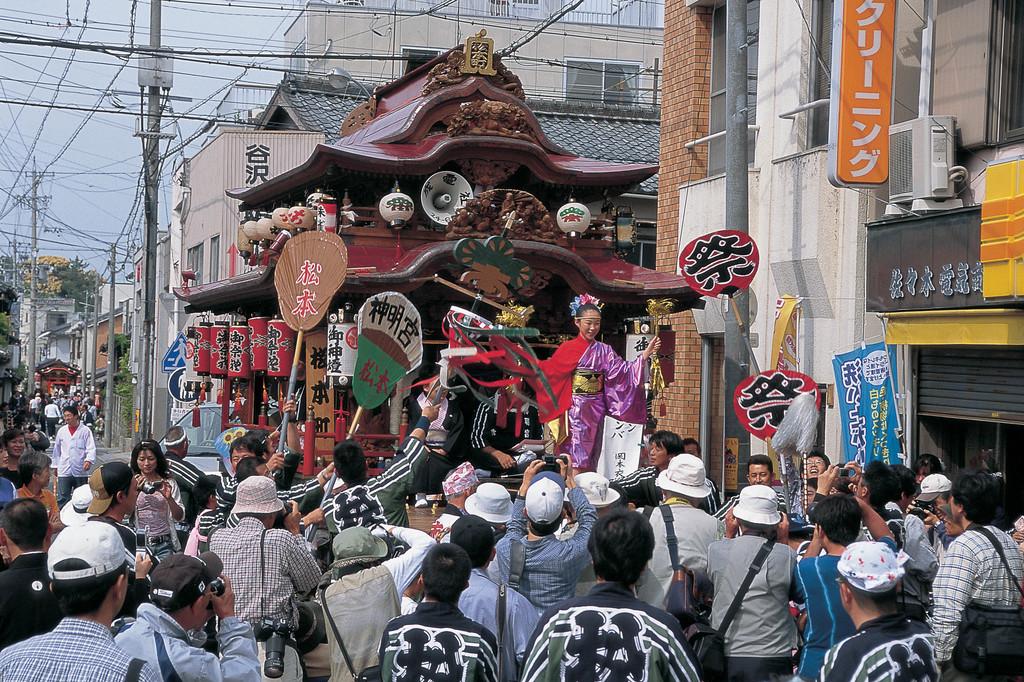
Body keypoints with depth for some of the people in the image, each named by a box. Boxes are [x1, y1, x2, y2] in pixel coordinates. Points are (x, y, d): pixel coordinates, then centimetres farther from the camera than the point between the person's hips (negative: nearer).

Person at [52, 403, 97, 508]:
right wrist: (55, 465, 17)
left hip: (81, 471, -2)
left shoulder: (85, 431, -2)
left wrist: (89, 460, -26)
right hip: (64, 471, 2)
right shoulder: (62, 431, 8)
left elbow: (91, 448, -8)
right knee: (62, 498, -3)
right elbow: (57, 449, 17)